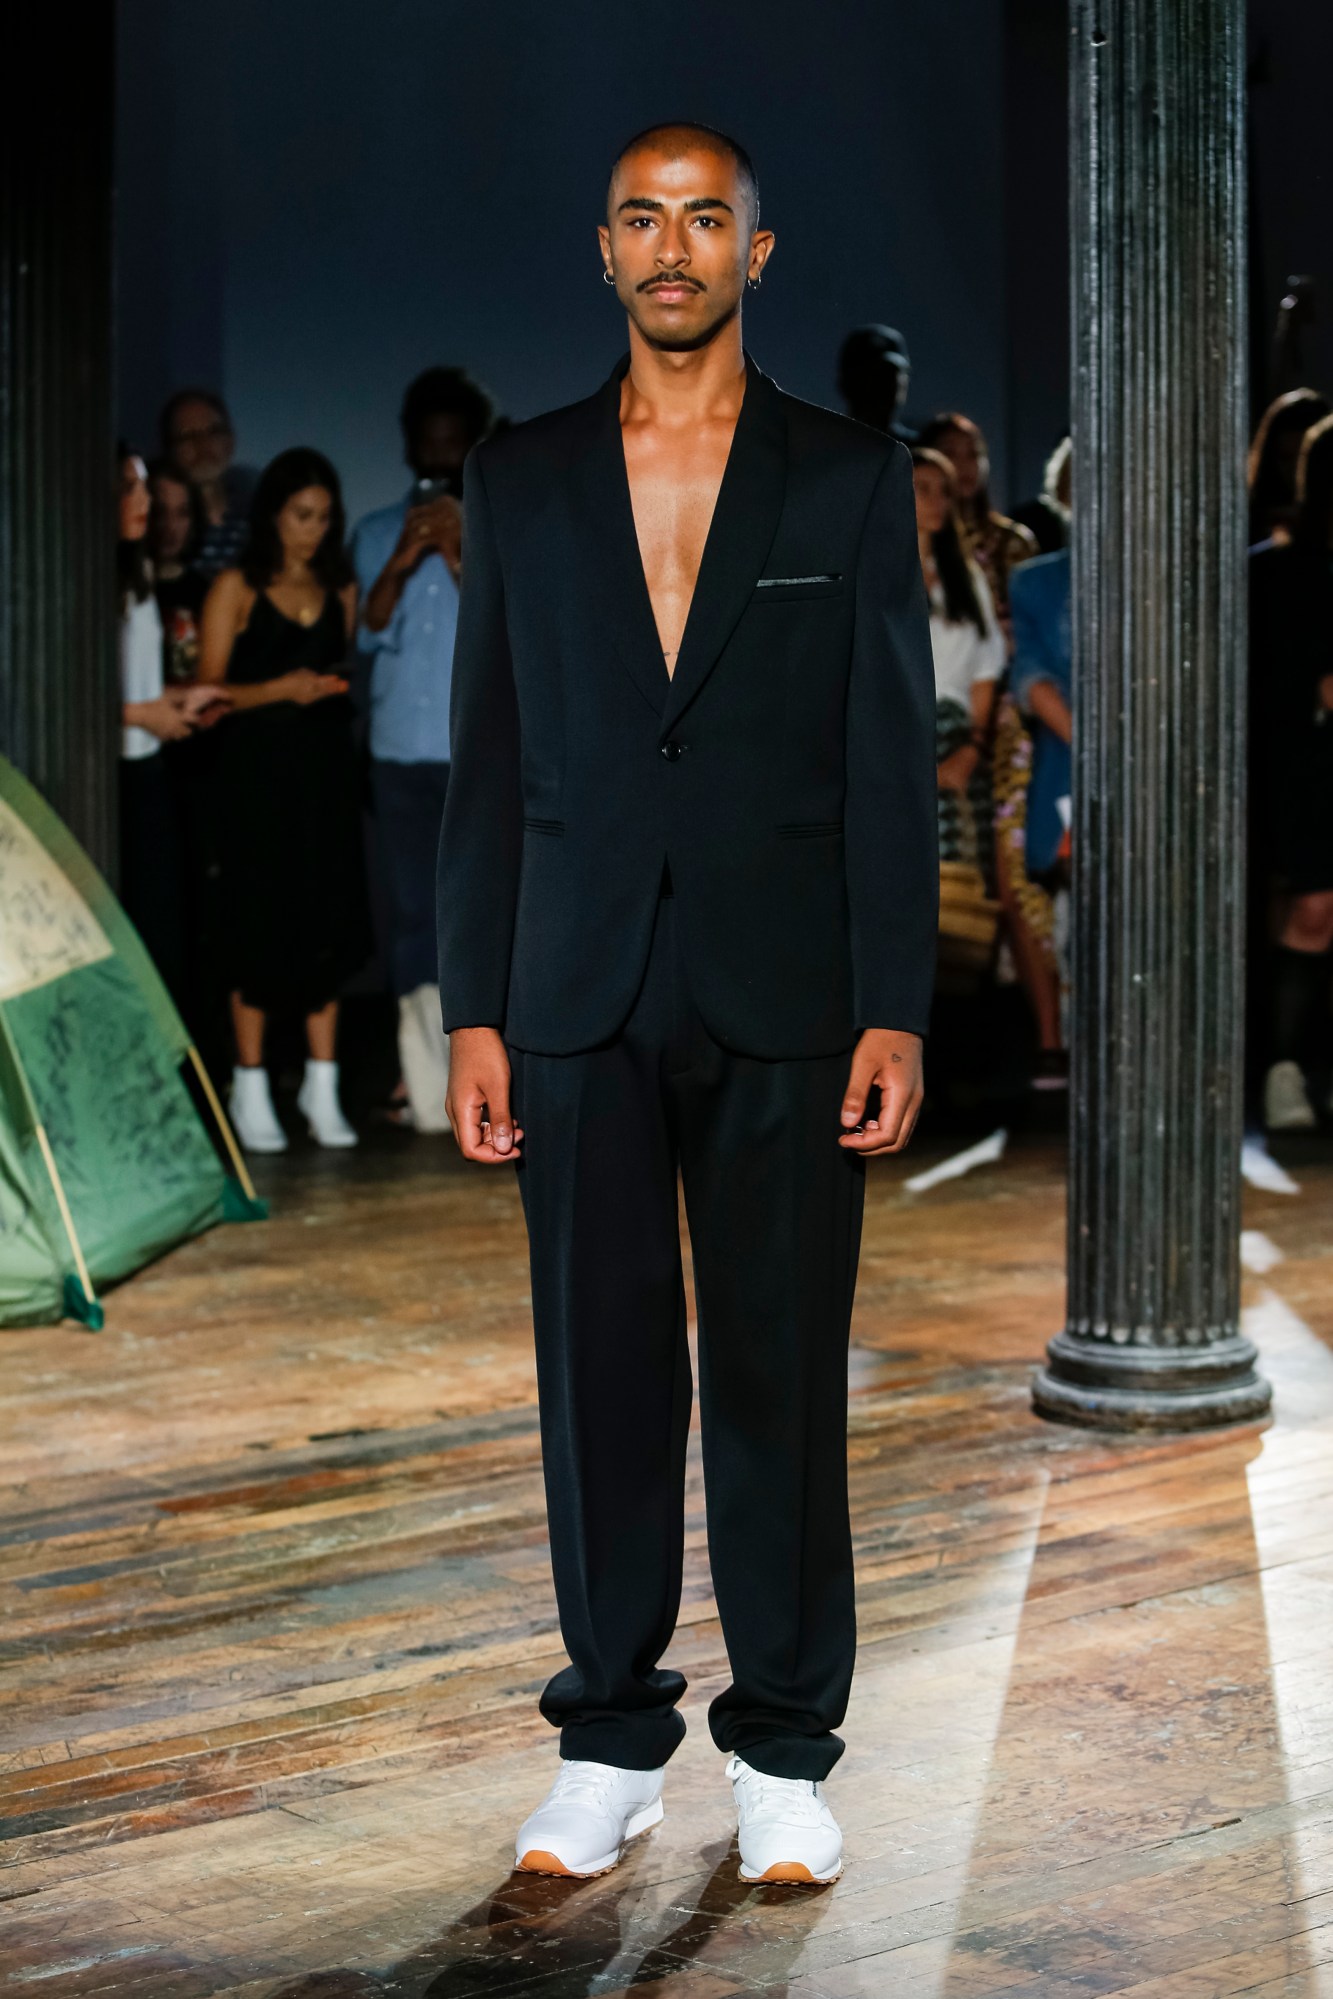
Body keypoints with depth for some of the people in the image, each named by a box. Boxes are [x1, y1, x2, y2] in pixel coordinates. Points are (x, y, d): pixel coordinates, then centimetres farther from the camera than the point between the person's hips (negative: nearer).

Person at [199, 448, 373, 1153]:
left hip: (326, 768, 4)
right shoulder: (237, 588, 1)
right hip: (258, 770, -4)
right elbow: (210, 689, -4)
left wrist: (337, 688, -2)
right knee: (260, 921, -2)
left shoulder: (339, 589, 13)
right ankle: (250, 1087, 7)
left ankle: (322, 1086, 9)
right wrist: (280, 689, -17)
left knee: (328, 919, 2)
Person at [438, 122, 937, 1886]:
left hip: (783, 1004, -1)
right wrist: (474, 1013, 2)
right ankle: (614, 1740, 19)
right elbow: (489, 760, 7)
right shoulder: (523, 479, 8)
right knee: (602, 1371, 6)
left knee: (782, 1377, 4)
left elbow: (893, 758, 0)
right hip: (582, 998, 2)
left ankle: (782, 1752, 16)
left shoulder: (851, 480, 3)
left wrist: (896, 1014, -7)